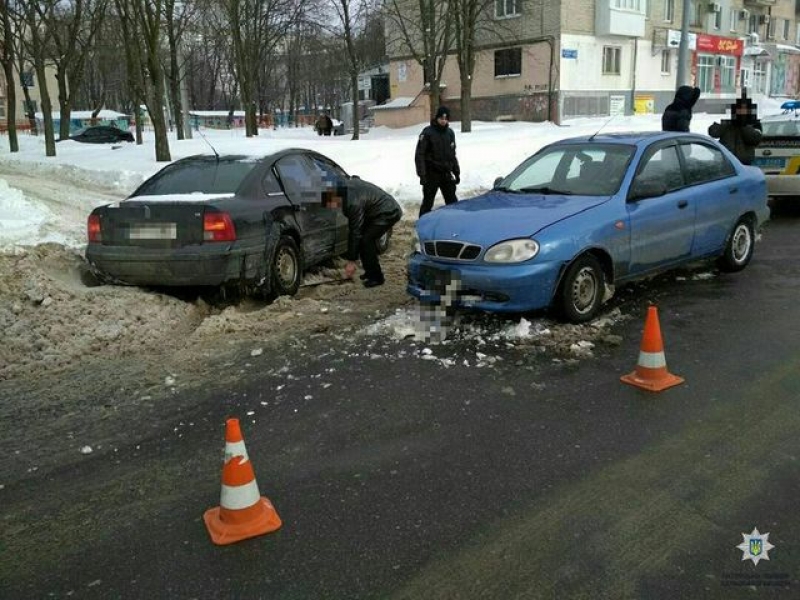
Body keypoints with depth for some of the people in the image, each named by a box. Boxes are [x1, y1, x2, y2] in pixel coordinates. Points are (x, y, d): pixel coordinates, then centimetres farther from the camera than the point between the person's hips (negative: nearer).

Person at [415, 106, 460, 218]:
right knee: (428, 202, 0)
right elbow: (419, 155, -12)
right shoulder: (428, 132, -9)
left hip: (446, 174, 5)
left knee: (452, 202, 10)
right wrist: (422, 174, -18)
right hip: (431, 174, -5)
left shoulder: (450, 133, 9)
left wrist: (457, 172, 15)